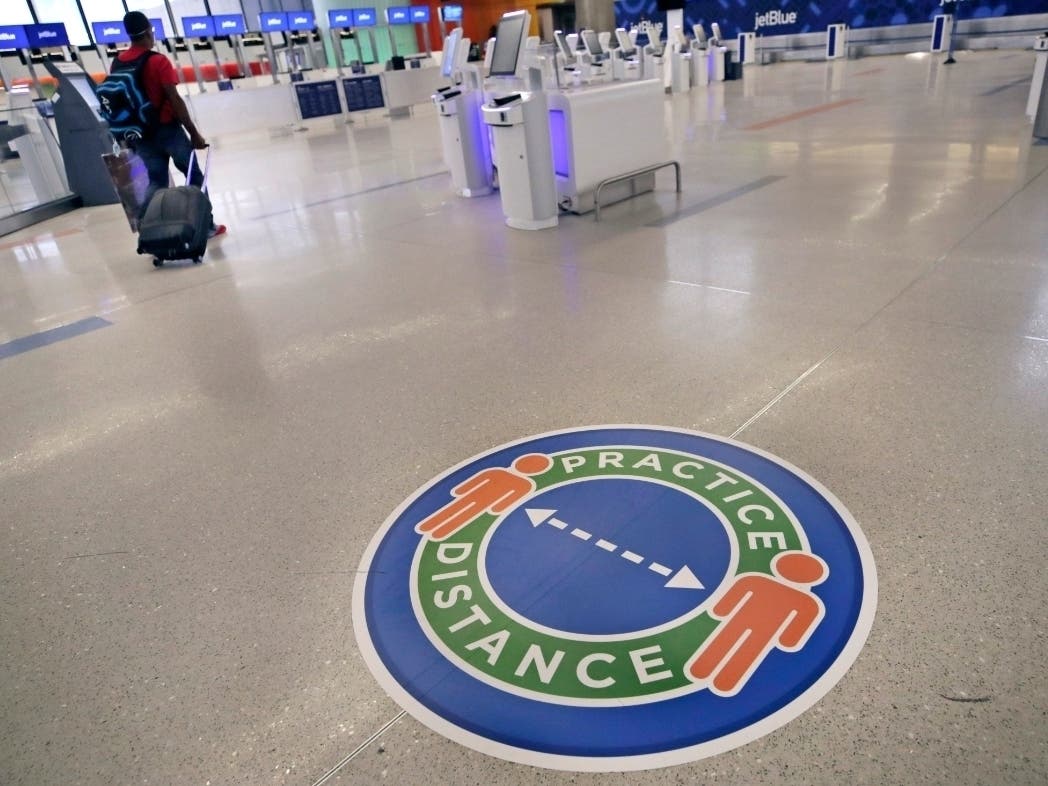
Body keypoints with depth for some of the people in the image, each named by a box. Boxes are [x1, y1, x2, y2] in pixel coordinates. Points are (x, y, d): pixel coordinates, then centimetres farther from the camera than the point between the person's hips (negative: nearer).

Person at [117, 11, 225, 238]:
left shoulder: (118, 63, 6)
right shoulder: (158, 61, -13)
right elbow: (174, 100, -17)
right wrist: (194, 133, -12)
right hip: (167, 129, -5)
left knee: (156, 182, 12)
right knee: (195, 177, 9)